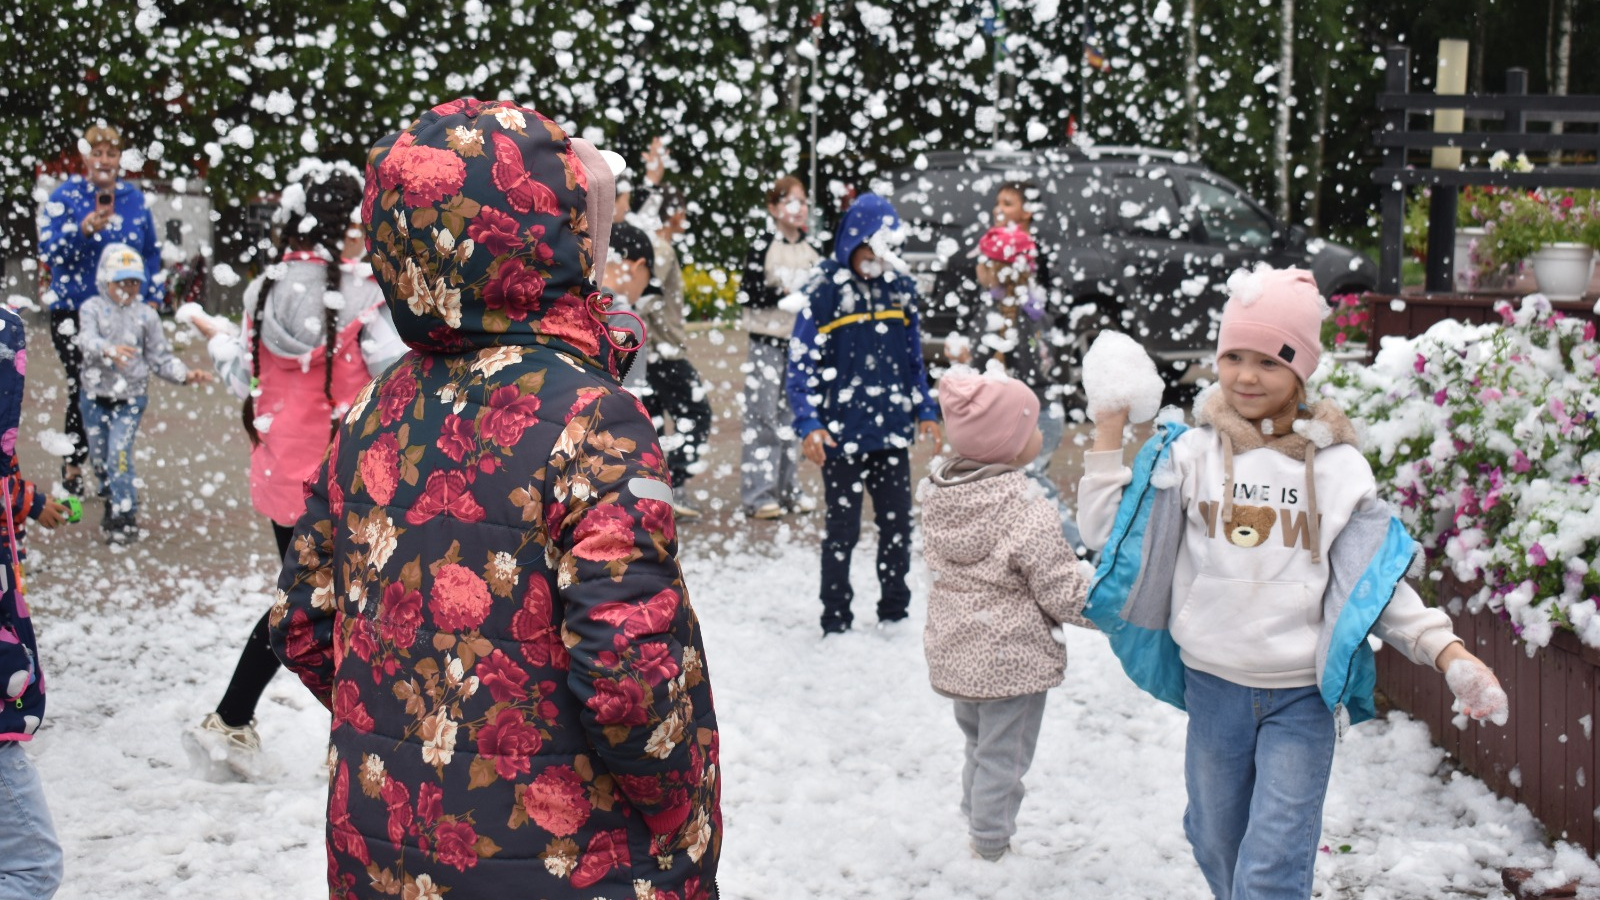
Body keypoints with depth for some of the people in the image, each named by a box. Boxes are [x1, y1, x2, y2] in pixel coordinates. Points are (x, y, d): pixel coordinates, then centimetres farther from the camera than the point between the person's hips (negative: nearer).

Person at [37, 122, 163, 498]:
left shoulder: (134, 198, 8)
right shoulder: (66, 195, -2)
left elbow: (152, 252, 18)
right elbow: (49, 249, -9)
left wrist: (151, 298, 12)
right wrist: (84, 229, -25)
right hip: (74, 311, -3)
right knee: (82, 386, -7)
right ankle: (72, 467, 8)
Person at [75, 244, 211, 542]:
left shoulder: (146, 315, 1)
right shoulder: (92, 308, -3)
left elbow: (161, 358, 3)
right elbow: (87, 340, -23)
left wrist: (186, 375, -13)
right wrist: (108, 350, -44)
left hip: (131, 397, -2)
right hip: (95, 396, 2)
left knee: (119, 453, -14)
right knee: (98, 456, 12)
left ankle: (126, 517, -7)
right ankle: (112, 504, 34)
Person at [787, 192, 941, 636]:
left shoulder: (901, 287, 7)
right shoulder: (825, 289, -8)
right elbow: (801, 361, -8)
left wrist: (926, 412, 12)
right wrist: (808, 423, -16)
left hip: (892, 432, 4)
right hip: (842, 433, -4)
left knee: (897, 523, 10)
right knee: (842, 528, 3)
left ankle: (894, 614, 25)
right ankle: (836, 622, 15)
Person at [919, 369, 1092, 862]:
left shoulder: (936, 496, -3)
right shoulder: (1029, 514, -24)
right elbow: (1063, 593, -19)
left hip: (953, 654, 7)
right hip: (1012, 662, -7)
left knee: (978, 747, 24)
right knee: (1003, 757, 7)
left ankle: (978, 832, 38)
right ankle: (992, 850, 18)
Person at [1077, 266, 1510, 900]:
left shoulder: (1336, 467, -3)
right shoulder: (1191, 452, -1)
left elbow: (1377, 582, 0)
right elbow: (1105, 531, -1)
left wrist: (1447, 652, -12)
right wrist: (1109, 432, -6)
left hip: (1303, 696, -2)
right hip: (1212, 685, 2)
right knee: (1218, 847, 18)